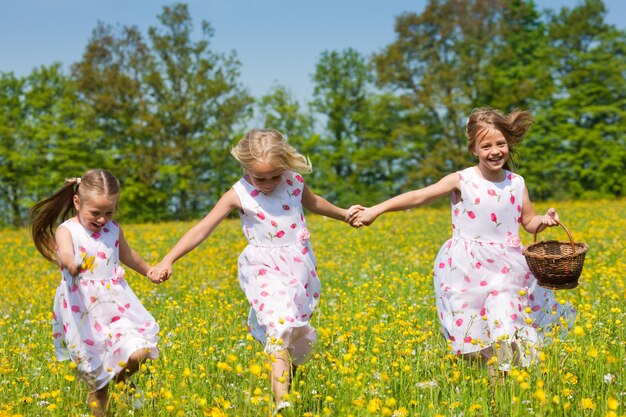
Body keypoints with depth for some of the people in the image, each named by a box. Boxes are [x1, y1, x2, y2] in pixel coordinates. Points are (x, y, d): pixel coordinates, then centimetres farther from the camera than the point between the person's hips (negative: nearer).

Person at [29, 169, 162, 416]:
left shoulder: (114, 230, 5)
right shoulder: (67, 230, -12)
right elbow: (64, 252, -35)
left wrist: (148, 271, 40)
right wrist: (70, 263, -59)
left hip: (116, 304, 4)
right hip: (83, 311, -4)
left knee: (138, 354, -13)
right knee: (96, 382, 2)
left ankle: (123, 379, 20)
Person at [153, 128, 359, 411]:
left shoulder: (295, 181, -1)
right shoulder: (239, 194, -11)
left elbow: (312, 202, 23)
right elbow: (202, 229, -11)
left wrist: (345, 215, 34)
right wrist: (168, 260, -18)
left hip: (299, 264, 4)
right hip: (265, 269, -4)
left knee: (297, 333, 9)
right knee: (279, 327, -22)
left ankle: (287, 385, 28)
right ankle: (281, 402, -26)